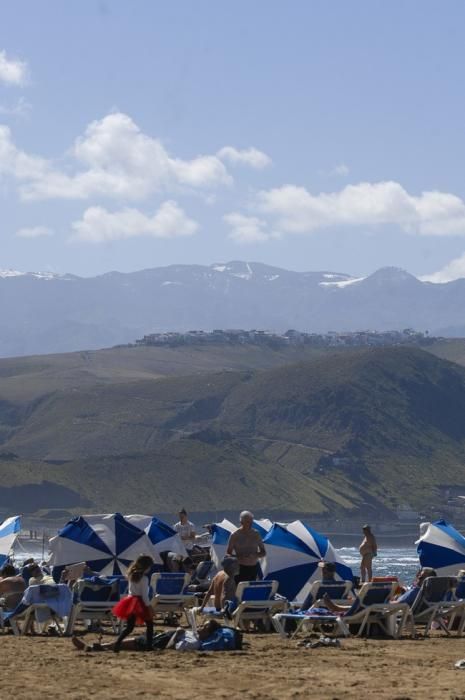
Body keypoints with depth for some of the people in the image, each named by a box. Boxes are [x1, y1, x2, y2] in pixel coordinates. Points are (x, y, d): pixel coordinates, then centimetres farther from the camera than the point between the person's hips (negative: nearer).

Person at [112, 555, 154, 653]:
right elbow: (145, 595, -15)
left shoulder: (132, 576, 8)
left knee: (129, 627, 8)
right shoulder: (144, 578, -13)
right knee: (150, 624, 11)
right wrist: (149, 607, -9)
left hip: (131, 601, 6)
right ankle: (149, 645, 9)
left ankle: (117, 642, -10)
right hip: (140, 603, -6)